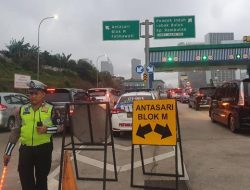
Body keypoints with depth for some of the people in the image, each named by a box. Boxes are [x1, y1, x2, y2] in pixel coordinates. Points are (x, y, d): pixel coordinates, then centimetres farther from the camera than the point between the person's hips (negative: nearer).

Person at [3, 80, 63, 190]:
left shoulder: (50, 109, -4)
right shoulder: (22, 110, 5)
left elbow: (60, 126, 1)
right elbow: (16, 131, 9)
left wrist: (47, 129, -18)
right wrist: (8, 152, 7)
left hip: (44, 149, -2)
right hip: (25, 149, 2)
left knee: (42, 178, 13)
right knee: (25, 179, 7)